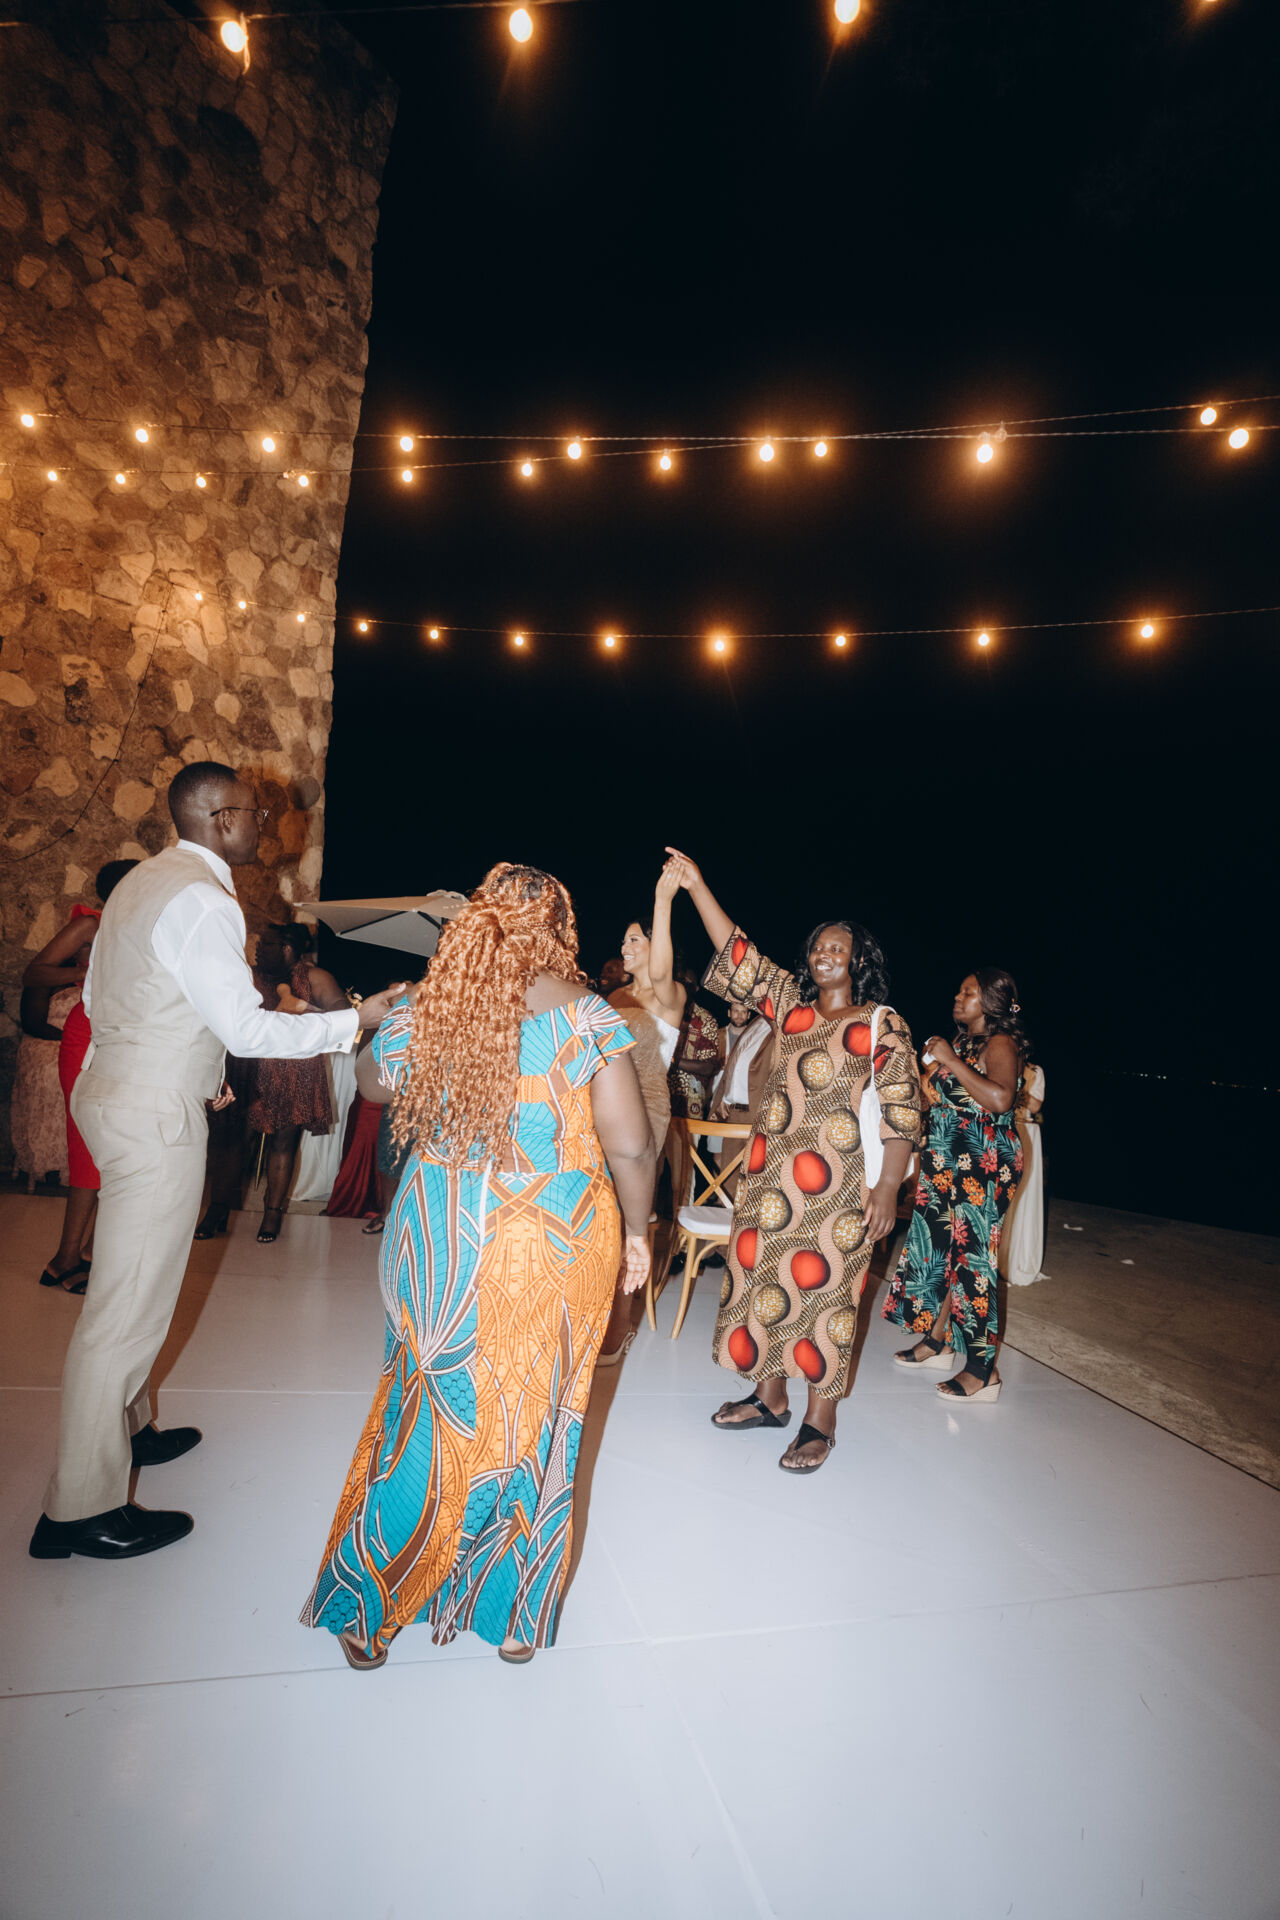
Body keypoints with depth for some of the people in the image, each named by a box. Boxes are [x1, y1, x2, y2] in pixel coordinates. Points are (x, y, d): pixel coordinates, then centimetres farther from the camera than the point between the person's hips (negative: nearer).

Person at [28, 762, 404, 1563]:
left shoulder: (146, 880, 12)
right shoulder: (204, 901, -19)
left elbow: (100, 995, 17)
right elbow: (247, 1028, -22)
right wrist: (356, 1020, -15)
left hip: (116, 1089, 10)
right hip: (154, 1114, -10)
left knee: (133, 1286, 22)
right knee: (130, 1303, 0)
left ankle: (124, 1428, 40)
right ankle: (82, 1508, 13)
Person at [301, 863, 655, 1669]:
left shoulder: (430, 1007, -5)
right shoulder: (591, 1018, -13)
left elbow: (373, 1083, 13)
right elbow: (632, 1148, -14)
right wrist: (637, 1231, 2)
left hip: (441, 1240, 2)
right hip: (556, 1248, -2)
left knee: (430, 1404, 21)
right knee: (530, 1415, 17)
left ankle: (375, 1608, 39)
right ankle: (513, 1616, 37)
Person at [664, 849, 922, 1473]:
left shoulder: (883, 1025, -2)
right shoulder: (789, 1004, 9)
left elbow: (902, 1111, -5)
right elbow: (739, 955, 5)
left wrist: (888, 1186, -13)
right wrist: (696, 887, 0)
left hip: (838, 1187, -5)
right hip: (770, 1175, 5)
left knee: (823, 1289, 3)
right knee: (761, 1278, 13)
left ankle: (820, 1418, 22)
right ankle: (770, 1397, 32)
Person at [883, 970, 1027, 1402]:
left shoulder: (1000, 1044, -11)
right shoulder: (960, 1042, 15)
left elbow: (1000, 1098, -30)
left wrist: (951, 1061, -25)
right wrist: (932, 1067, 8)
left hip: (982, 1167, -9)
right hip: (945, 1164, 9)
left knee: (970, 1257, -5)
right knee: (935, 1249, 13)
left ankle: (983, 1369, 5)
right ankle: (937, 1341, 28)